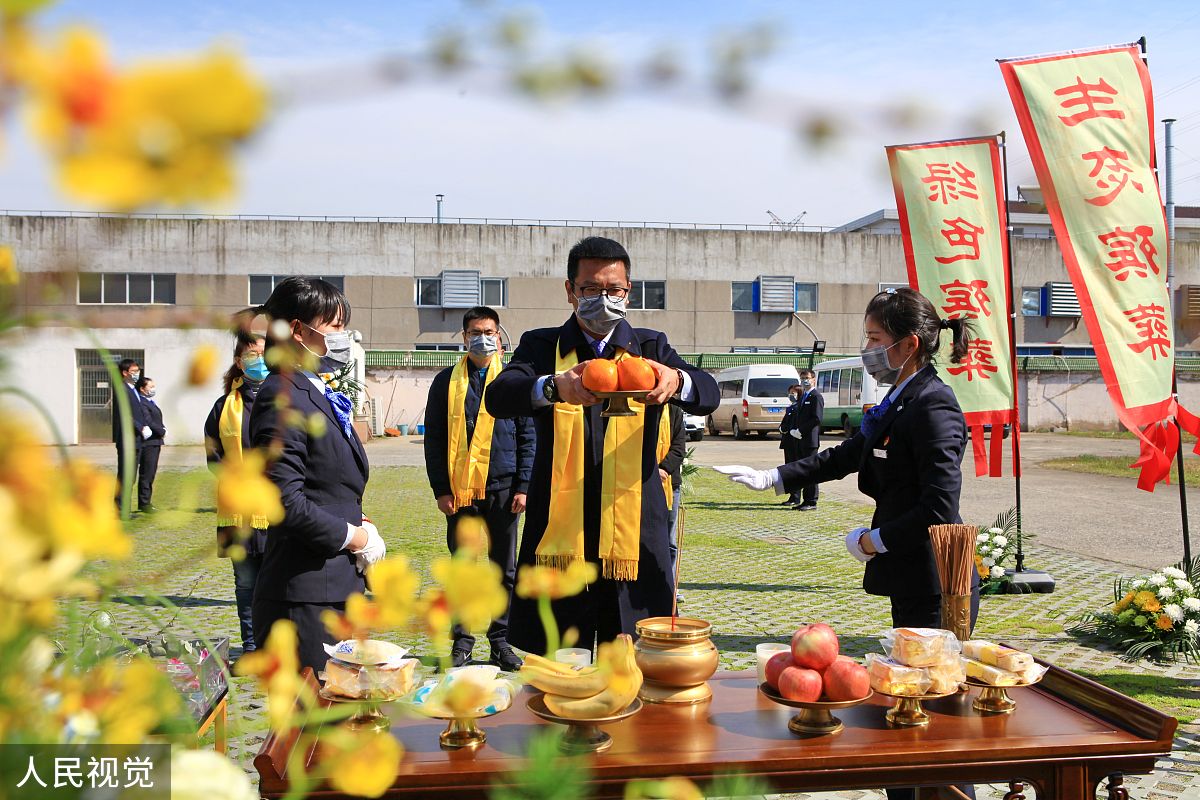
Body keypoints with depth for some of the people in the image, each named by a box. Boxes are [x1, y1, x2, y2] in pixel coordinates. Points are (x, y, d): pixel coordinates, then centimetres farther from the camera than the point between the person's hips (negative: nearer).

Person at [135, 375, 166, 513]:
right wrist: (162, 432, -10)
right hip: (148, 443, -10)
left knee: (150, 474, 14)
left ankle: (146, 502, 21)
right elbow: (148, 422, -21)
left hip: (155, 442, 10)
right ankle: (144, 503, 1)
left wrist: (162, 431, 8)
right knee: (146, 474, -4)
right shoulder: (142, 403, -15)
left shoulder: (150, 402, 17)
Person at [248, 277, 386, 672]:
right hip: (304, 597, -10)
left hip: (339, 589, 10)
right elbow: (284, 502, -22)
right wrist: (353, 535, -12)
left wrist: (360, 524, 5)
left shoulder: (321, 396, 17)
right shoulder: (282, 397, -14)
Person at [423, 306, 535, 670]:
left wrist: (523, 486, -3)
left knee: (504, 568, 7)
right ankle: (462, 640, 18)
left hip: (502, 488, 0)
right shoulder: (447, 380, 6)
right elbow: (433, 438, 5)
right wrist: (440, 488, -2)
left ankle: (500, 641, 17)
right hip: (458, 490, 0)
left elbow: (528, 435, 5)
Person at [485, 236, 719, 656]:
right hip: (558, 539, -1)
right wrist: (554, 387, -32)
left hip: (635, 539, 1)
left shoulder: (650, 349, 11)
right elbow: (498, 397, -11)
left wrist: (676, 381, -29)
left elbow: (709, 394, -5)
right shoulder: (542, 346, 8)